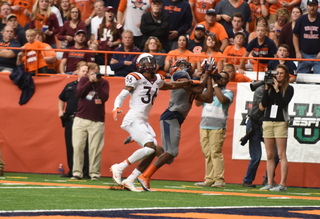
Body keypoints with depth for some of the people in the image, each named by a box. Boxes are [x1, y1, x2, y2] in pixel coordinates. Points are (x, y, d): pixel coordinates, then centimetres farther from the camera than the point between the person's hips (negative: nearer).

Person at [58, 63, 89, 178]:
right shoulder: (70, 86, 18)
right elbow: (61, 99, 30)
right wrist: (61, 111, 13)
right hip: (69, 120, 5)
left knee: (84, 146, -8)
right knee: (70, 146, 8)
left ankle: (85, 172, -6)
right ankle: (72, 170, 17)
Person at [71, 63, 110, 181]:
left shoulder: (104, 82, 6)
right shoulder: (84, 80, 9)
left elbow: (105, 97, -8)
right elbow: (78, 93, -8)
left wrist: (97, 83, -11)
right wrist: (90, 81, -11)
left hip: (97, 121, -1)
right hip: (81, 119, 1)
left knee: (95, 148, -5)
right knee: (78, 146, -4)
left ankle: (94, 173, 3)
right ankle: (77, 172, 0)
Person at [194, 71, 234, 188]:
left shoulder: (228, 93, 6)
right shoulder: (207, 91, 20)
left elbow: (223, 100, -16)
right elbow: (198, 103, 8)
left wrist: (215, 85, -7)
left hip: (217, 127, -5)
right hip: (204, 126, 5)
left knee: (216, 153, -13)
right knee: (207, 154, 5)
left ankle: (219, 179, -13)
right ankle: (209, 179, 8)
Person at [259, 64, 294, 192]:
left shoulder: (288, 89, 1)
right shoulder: (270, 87, 10)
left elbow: (283, 103, -14)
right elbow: (264, 104, 0)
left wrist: (276, 89, -13)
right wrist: (267, 89, -7)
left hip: (281, 122, -4)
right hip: (268, 121, 4)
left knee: (281, 155, -7)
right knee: (270, 155, 6)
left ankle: (282, 184, -9)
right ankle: (269, 183, 9)